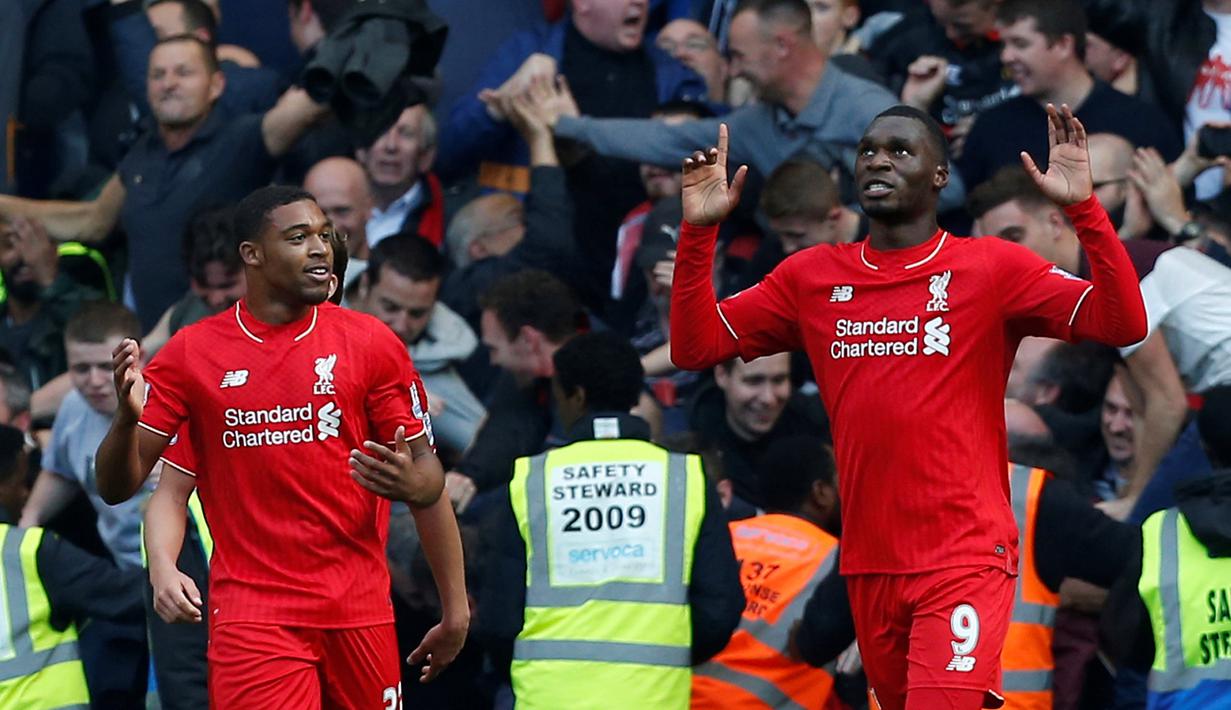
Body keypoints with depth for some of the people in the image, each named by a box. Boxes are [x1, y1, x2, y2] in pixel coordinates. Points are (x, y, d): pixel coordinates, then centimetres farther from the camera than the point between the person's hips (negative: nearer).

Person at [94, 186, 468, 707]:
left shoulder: (371, 342, 3)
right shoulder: (191, 353, 2)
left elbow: (427, 472, 6)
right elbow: (117, 485, 2)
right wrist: (127, 416, -18)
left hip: (360, 614, 2)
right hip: (250, 618, -2)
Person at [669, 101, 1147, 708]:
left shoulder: (991, 268, -2)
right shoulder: (811, 277, 10)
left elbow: (1123, 325, -11)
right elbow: (695, 347, 9)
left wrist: (1083, 208, -22)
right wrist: (699, 230, -2)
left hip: (965, 560, -5)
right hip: (868, 565, 5)